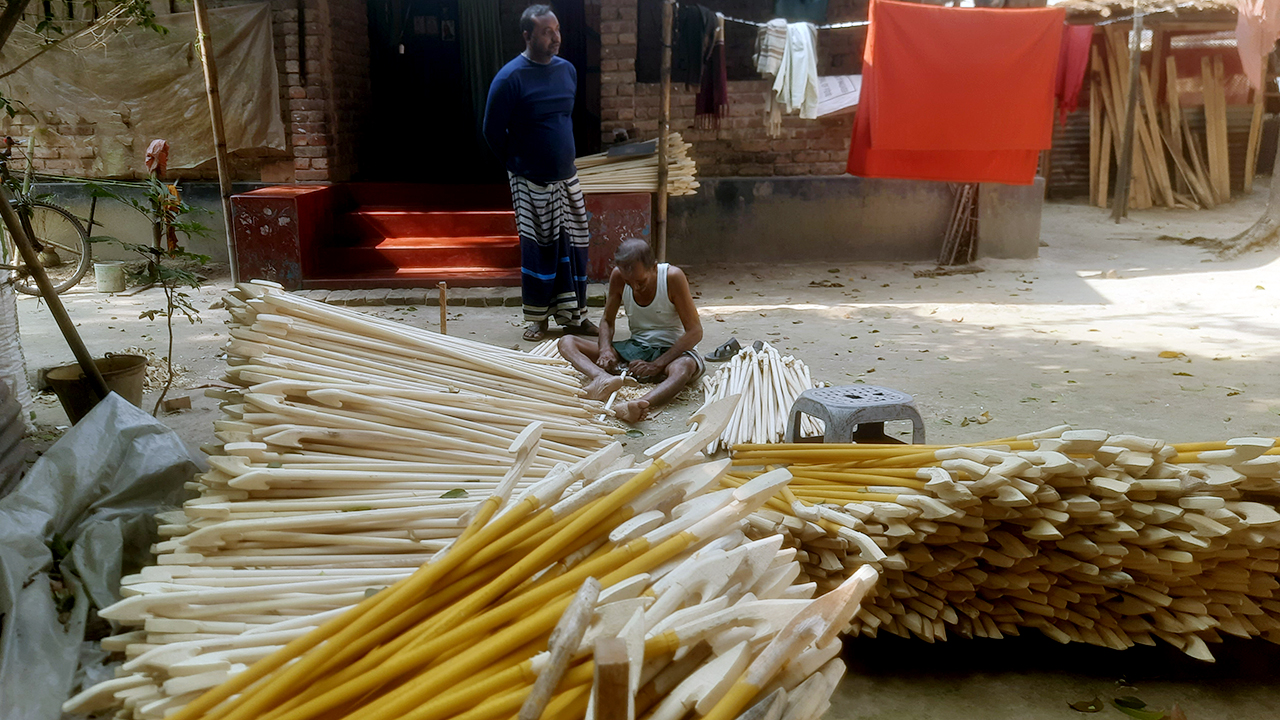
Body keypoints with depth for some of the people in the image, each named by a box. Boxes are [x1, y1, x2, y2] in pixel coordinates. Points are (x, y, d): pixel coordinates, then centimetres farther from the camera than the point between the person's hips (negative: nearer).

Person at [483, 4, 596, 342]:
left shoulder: (568, 70, 5)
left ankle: (572, 315, 20)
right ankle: (537, 318, 17)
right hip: (532, 183, -5)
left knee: (573, 247, 7)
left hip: (567, 177, 5)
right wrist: (518, 166, -1)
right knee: (539, 250, 2)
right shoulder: (510, 78, -14)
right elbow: (493, 132, -8)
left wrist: (563, 158, 16)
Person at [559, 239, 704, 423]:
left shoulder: (673, 277, -17)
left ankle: (642, 403, -68)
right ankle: (601, 377, -43)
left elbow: (695, 331, -16)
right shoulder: (618, 277, -6)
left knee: (682, 368, -42)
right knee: (566, 342, -13)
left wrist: (656, 365, -25)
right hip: (635, 348, 5)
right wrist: (605, 350, -15)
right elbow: (607, 320, 8)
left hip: (671, 351, -4)